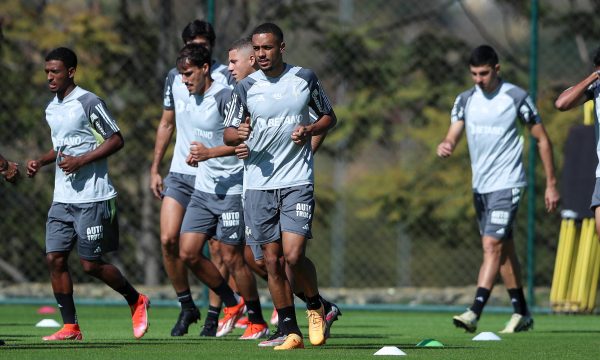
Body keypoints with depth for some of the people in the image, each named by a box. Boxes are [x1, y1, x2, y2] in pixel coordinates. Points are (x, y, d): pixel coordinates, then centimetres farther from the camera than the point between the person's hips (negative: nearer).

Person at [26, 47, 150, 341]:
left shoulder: (89, 103, -11)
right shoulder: (52, 109, 14)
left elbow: (116, 140, -11)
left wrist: (80, 161, -19)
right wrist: (40, 162, 11)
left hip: (92, 197, -8)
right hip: (62, 198, 8)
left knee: (91, 264, -5)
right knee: (55, 258, -2)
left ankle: (136, 301, 19)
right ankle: (70, 327, 3)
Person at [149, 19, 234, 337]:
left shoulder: (226, 77, -4)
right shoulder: (174, 78, 9)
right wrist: (155, 169, 15)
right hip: (180, 173, 4)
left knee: (217, 247, -2)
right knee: (168, 240, -7)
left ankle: (213, 315, 8)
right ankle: (186, 306, 10)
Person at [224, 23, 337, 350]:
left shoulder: (304, 78, 1)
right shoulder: (246, 87, 2)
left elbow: (329, 117, 13)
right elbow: (228, 133, 8)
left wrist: (309, 130, -8)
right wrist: (237, 134, -15)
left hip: (297, 182, -2)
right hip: (258, 184, 2)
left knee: (293, 255, -14)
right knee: (272, 261, 3)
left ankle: (315, 306, 15)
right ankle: (290, 332, 12)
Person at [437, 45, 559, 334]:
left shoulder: (516, 98, -7)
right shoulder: (466, 100, 7)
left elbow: (542, 139, 0)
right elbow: (452, 137, 2)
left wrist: (551, 184, -1)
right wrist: (444, 147, -24)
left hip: (506, 185, -6)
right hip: (480, 186, 6)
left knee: (492, 246, -17)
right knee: (504, 250, 12)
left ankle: (474, 313, -25)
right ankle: (522, 314, 20)